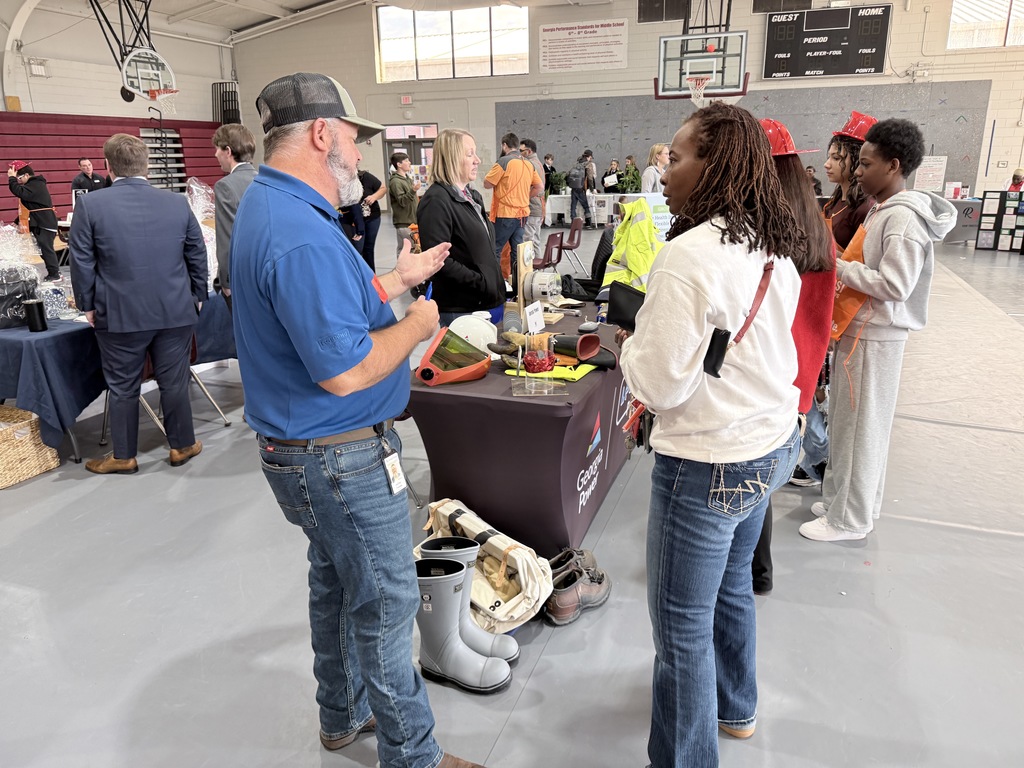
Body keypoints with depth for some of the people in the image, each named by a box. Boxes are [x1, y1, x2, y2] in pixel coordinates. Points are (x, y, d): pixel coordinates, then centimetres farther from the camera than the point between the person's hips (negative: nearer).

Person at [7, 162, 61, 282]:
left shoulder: (35, 185, -14)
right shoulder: (36, 184, 18)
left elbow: (19, 192, -26)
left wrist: (12, 177, -18)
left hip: (44, 223, -11)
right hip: (43, 222, 11)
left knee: (46, 248, -9)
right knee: (45, 248, 13)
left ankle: (54, 275, -7)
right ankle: (55, 272, 17)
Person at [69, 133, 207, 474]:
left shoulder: (90, 205, -6)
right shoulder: (178, 202, 0)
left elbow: (82, 263, -2)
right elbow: (197, 255, 6)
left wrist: (88, 305, 9)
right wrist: (197, 297, 17)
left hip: (119, 314, -1)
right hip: (175, 311, 2)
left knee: (122, 387, 10)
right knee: (174, 382, 11)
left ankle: (123, 456, 21)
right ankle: (182, 445, 23)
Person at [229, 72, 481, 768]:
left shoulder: (268, 206, 8)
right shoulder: (302, 236, -27)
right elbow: (346, 370, -30)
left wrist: (399, 279, 15)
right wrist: (417, 325, -15)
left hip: (304, 450, 11)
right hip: (342, 458, -11)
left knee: (336, 582, 23)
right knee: (385, 605, 5)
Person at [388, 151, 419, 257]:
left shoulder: (408, 179, 15)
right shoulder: (395, 182, -14)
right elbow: (402, 201, -21)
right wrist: (413, 191, -32)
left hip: (411, 219, 9)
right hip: (403, 221, -9)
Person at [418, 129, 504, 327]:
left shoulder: (473, 196, 15)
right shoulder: (437, 200, -14)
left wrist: (497, 285, 14)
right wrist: (480, 283, -21)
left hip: (490, 302, 9)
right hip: (461, 310, -9)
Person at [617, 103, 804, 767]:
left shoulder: (689, 256, -23)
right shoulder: (775, 250, 4)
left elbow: (659, 384, -22)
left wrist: (629, 339, -4)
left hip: (711, 464, -9)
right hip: (774, 444, 10)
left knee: (683, 624, 7)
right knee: (732, 581, 28)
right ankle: (735, 707, 51)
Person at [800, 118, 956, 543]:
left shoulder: (904, 217, -18)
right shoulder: (881, 208, 11)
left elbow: (894, 285, -23)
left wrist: (836, 265, -18)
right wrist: (838, 261, 1)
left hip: (875, 337, -9)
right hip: (857, 329, 9)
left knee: (860, 427, 2)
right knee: (845, 421, 17)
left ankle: (850, 518, 16)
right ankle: (843, 497, 32)